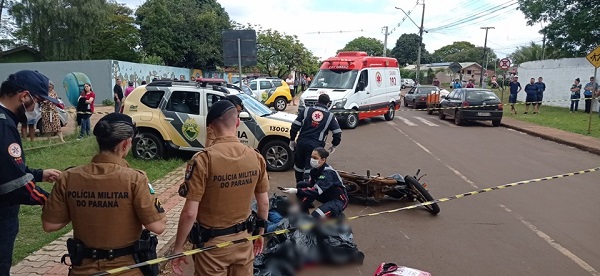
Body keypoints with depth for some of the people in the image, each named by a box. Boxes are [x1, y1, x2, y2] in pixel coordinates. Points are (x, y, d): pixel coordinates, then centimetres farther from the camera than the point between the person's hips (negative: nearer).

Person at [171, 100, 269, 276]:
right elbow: (264, 204, 2)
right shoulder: (256, 157, -7)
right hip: (243, 239, 4)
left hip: (212, 243, -3)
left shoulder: (203, 160, -20)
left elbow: (189, 212, -19)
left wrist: (178, 248, -6)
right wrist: (260, 233, 18)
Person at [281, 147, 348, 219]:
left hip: (338, 200, -8)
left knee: (315, 216, -33)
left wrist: (296, 191, -45)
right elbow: (311, 184, -1)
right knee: (300, 185, -6)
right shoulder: (315, 170, -4)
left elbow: (316, 191, -38)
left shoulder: (328, 173, -29)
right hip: (326, 195, 9)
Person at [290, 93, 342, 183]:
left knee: (299, 166, 19)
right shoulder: (330, 116, 5)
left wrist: (292, 140, 13)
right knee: (309, 168, -2)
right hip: (316, 146, -2)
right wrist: (334, 145, 20)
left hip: (301, 143, 2)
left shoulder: (306, 110, 6)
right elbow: (337, 133, 5)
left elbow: (295, 126, 2)